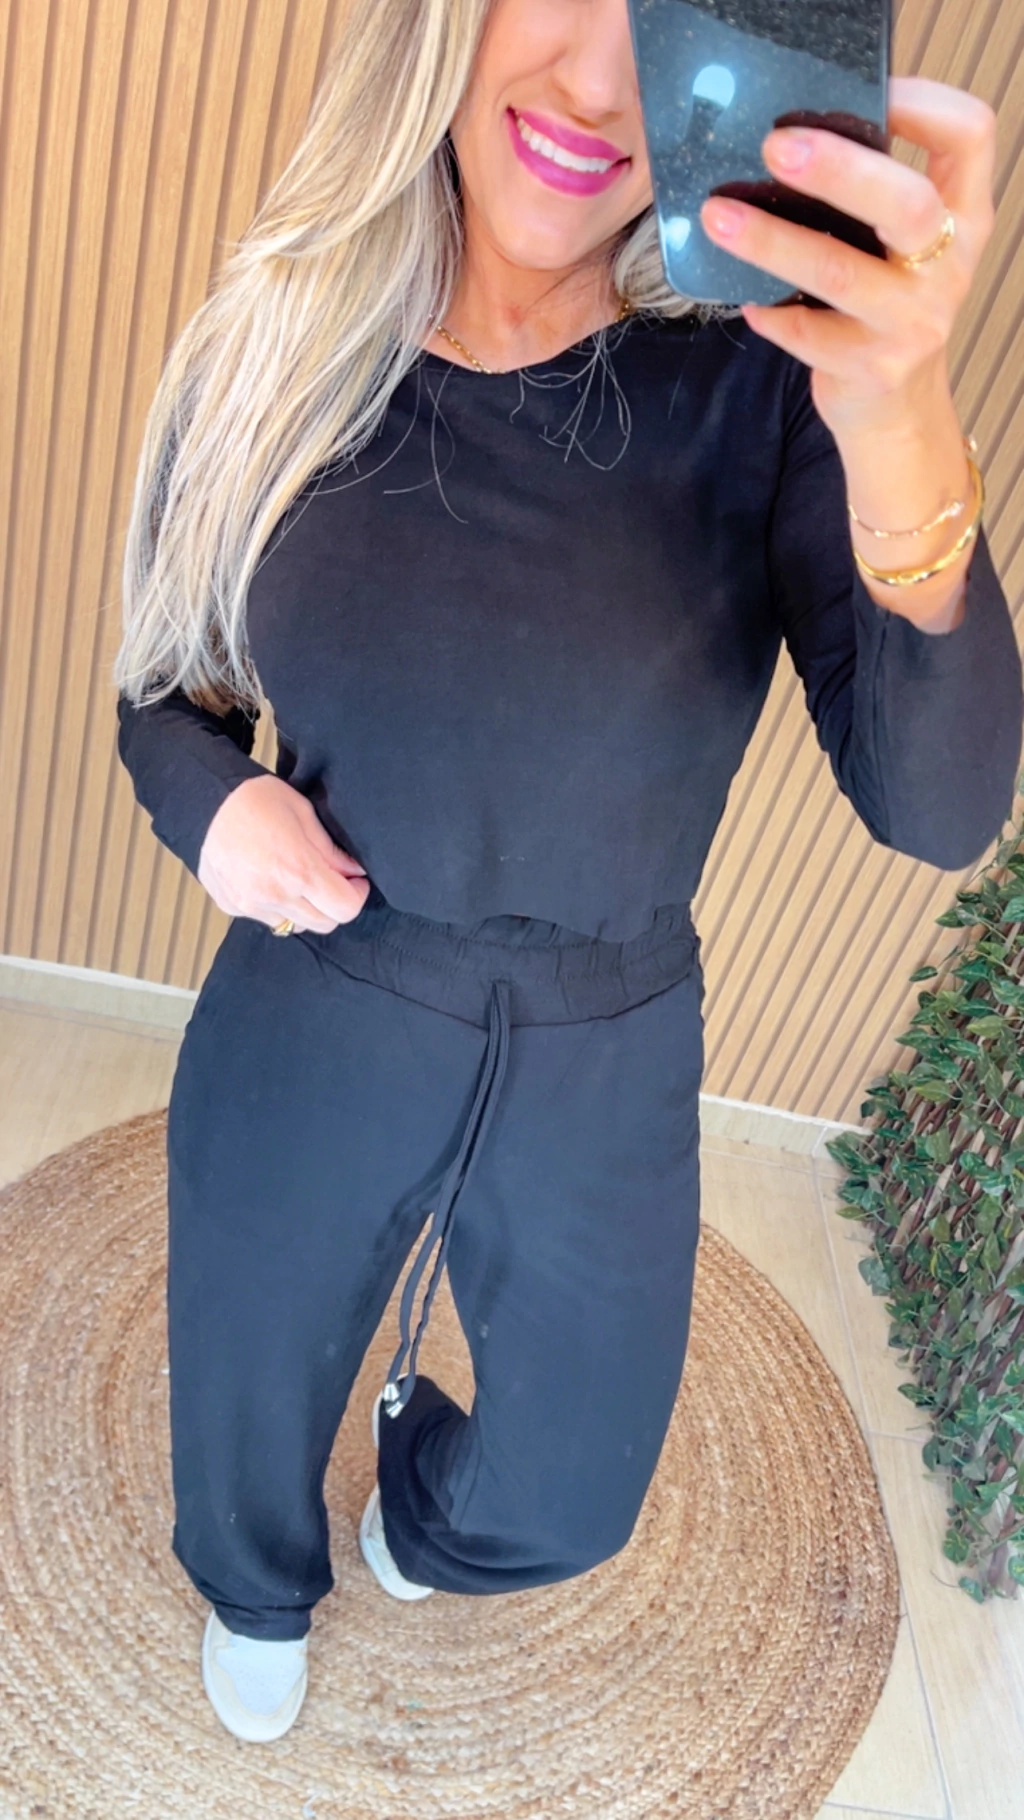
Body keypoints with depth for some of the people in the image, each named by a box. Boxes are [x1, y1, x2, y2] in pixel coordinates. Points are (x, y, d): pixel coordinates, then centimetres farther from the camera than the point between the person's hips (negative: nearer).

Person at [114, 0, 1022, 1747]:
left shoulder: (763, 388, -14)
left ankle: (418, 1465, 63)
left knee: (568, 1500, 24)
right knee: (245, 1410, 26)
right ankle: (258, 1591, 66)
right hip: (302, 1042, 1)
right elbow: (164, 683, 4)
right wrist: (212, 799, -19)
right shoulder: (283, 354, -9)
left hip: (605, 1073, 0)